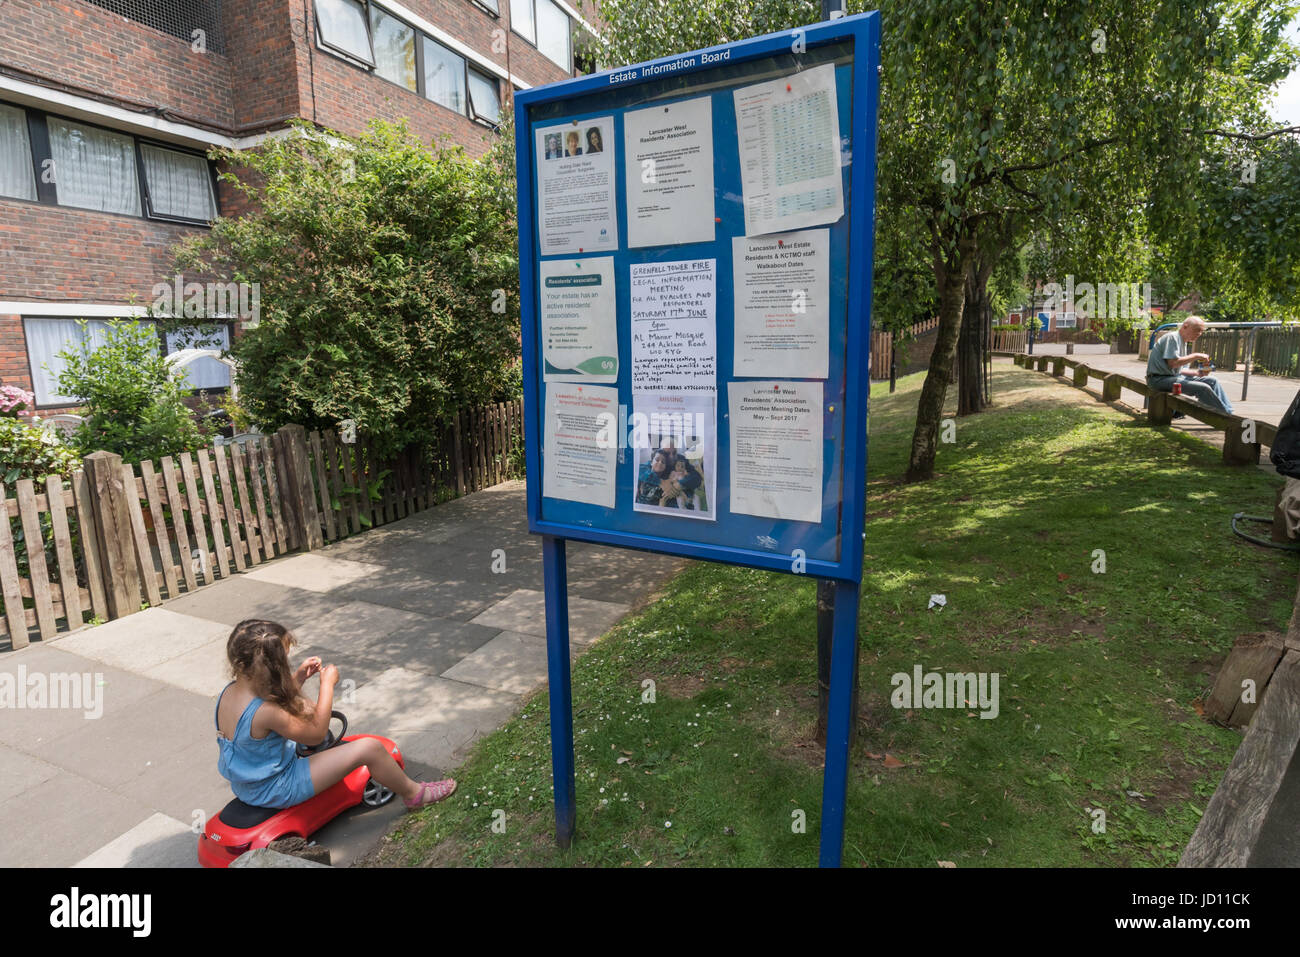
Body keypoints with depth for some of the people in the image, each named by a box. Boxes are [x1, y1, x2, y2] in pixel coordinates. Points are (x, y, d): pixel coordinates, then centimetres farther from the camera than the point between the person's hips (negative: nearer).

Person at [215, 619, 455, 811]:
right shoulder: (264, 712, -34)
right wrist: (327, 684, -14)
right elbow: (316, 733, -20)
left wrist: (298, 677, 0)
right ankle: (413, 794, 12)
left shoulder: (229, 692, -8)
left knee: (306, 707, 21)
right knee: (370, 748, -12)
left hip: (244, 784, 9)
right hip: (275, 790, -9)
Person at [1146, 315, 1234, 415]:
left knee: (1212, 381, 4)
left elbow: (1177, 369, 19)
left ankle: (1230, 413, 6)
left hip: (1174, 376, 10)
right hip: (1159, 379, -10)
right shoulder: (1172, 337, -9)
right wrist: (1196, 356, -13)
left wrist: (1196, 373, 5)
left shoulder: (1184, 342, 21)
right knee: (1203, 388, -21)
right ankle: (1227, 415, -9)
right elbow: (1173, 363, -22)